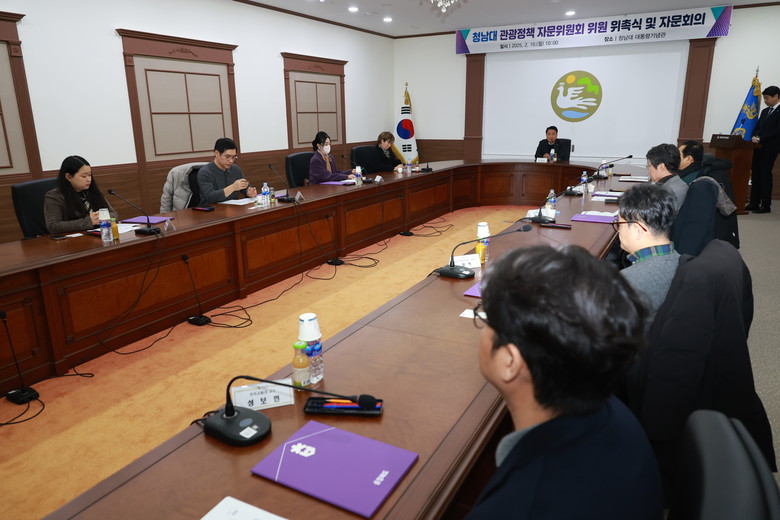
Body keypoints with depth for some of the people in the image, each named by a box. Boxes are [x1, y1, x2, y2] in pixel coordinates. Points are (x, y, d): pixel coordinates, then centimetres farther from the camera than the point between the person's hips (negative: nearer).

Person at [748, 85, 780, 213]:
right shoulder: (765, 111, 19)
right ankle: (754, 203, 12)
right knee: (755, 175, 7)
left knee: (765, 175, -6)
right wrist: (754, 137, -1)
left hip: (770, 148, -7)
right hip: (758, 147, 7)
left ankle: (766, 205, 0)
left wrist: (760, 138, -17)